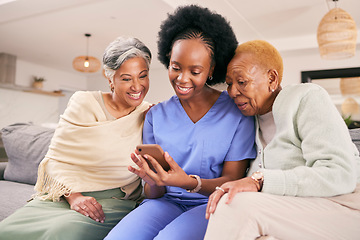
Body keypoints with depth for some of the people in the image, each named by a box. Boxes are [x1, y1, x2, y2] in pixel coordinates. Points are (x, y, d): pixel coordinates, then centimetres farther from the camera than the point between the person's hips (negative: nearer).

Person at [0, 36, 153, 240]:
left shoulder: (149, 116, 6)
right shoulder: (84, 103, 2)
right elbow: (56, 159, -2)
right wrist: (73, 195, -18)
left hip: (114, 201, -1)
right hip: (64, 195, 1)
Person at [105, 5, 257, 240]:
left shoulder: (238, 112, -2)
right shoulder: (156, 116, 7)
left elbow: (232, 180, -4)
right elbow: (154, 193, 8)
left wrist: (190, 182, -25)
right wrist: (154, 183, -18)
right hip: (167, 202, 3)